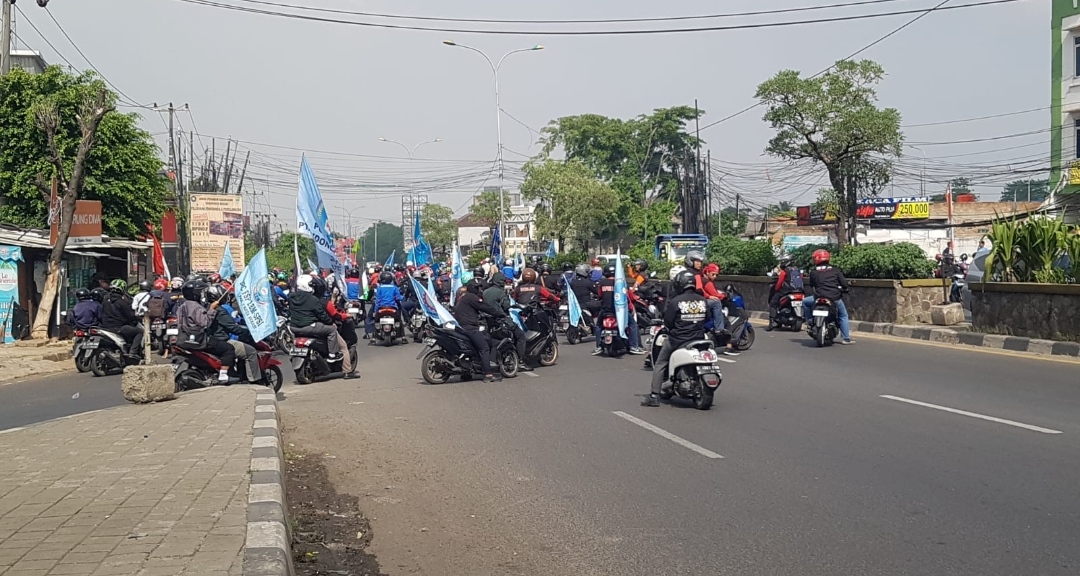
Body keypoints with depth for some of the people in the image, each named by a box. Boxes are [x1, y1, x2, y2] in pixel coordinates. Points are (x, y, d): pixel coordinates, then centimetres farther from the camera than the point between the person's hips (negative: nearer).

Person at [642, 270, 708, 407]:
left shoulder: (674, 301, -13)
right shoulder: (703, 300, 2)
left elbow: (668, 322, -10)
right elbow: (706, 319, 11)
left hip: (678, 340, -4)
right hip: (699, 339, 4)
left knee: (660, 364, 10)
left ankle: (654, 396, 5)